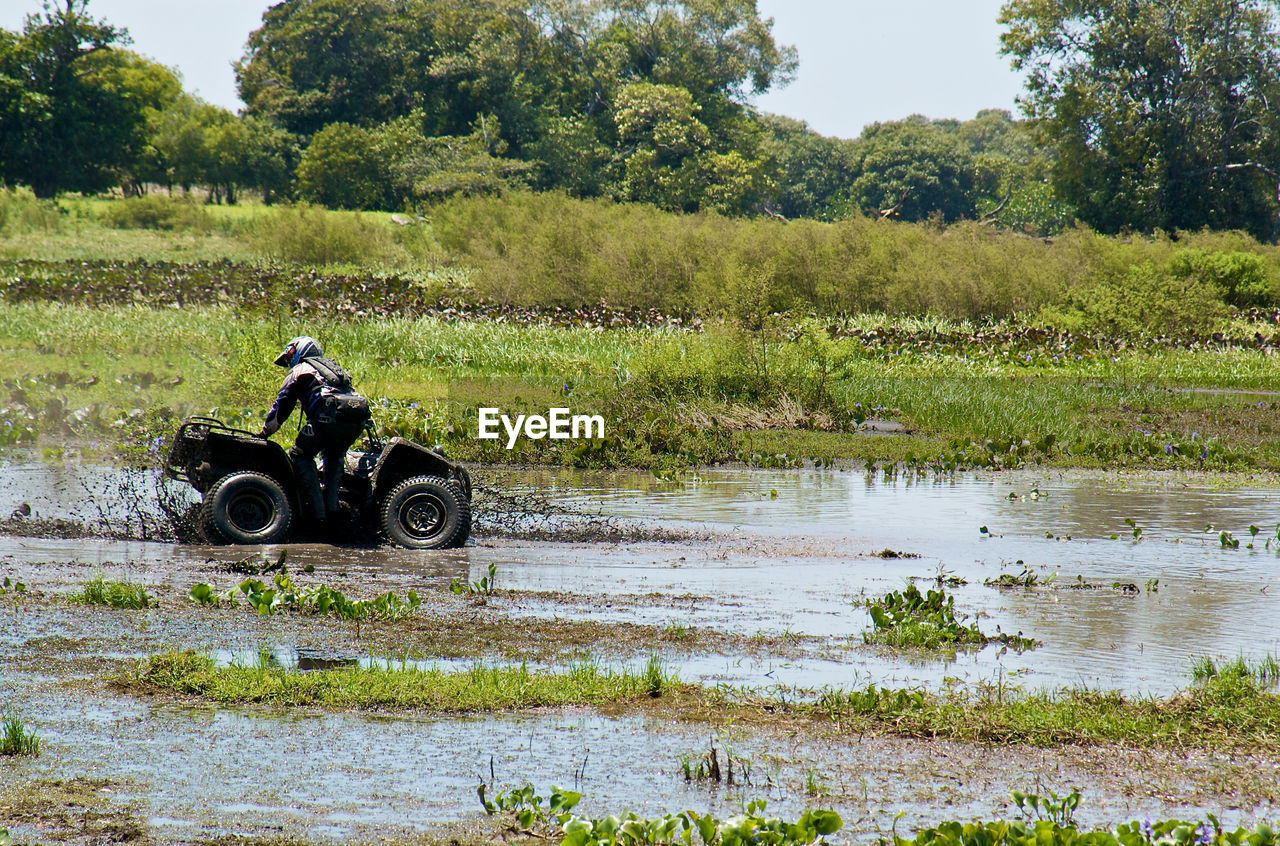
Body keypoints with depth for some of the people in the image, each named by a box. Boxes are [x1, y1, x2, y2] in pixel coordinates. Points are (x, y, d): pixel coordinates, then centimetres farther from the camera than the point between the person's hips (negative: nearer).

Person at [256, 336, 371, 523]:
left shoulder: (299, 370, 18)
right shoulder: (333, 366, 37)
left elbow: (281, 405, 16)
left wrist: (264, 432, 26)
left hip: (329, 416, -6)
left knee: (300, 456, 10)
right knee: (335, 455, 31)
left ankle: (317, 510, -1)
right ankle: (331, 504, 15)